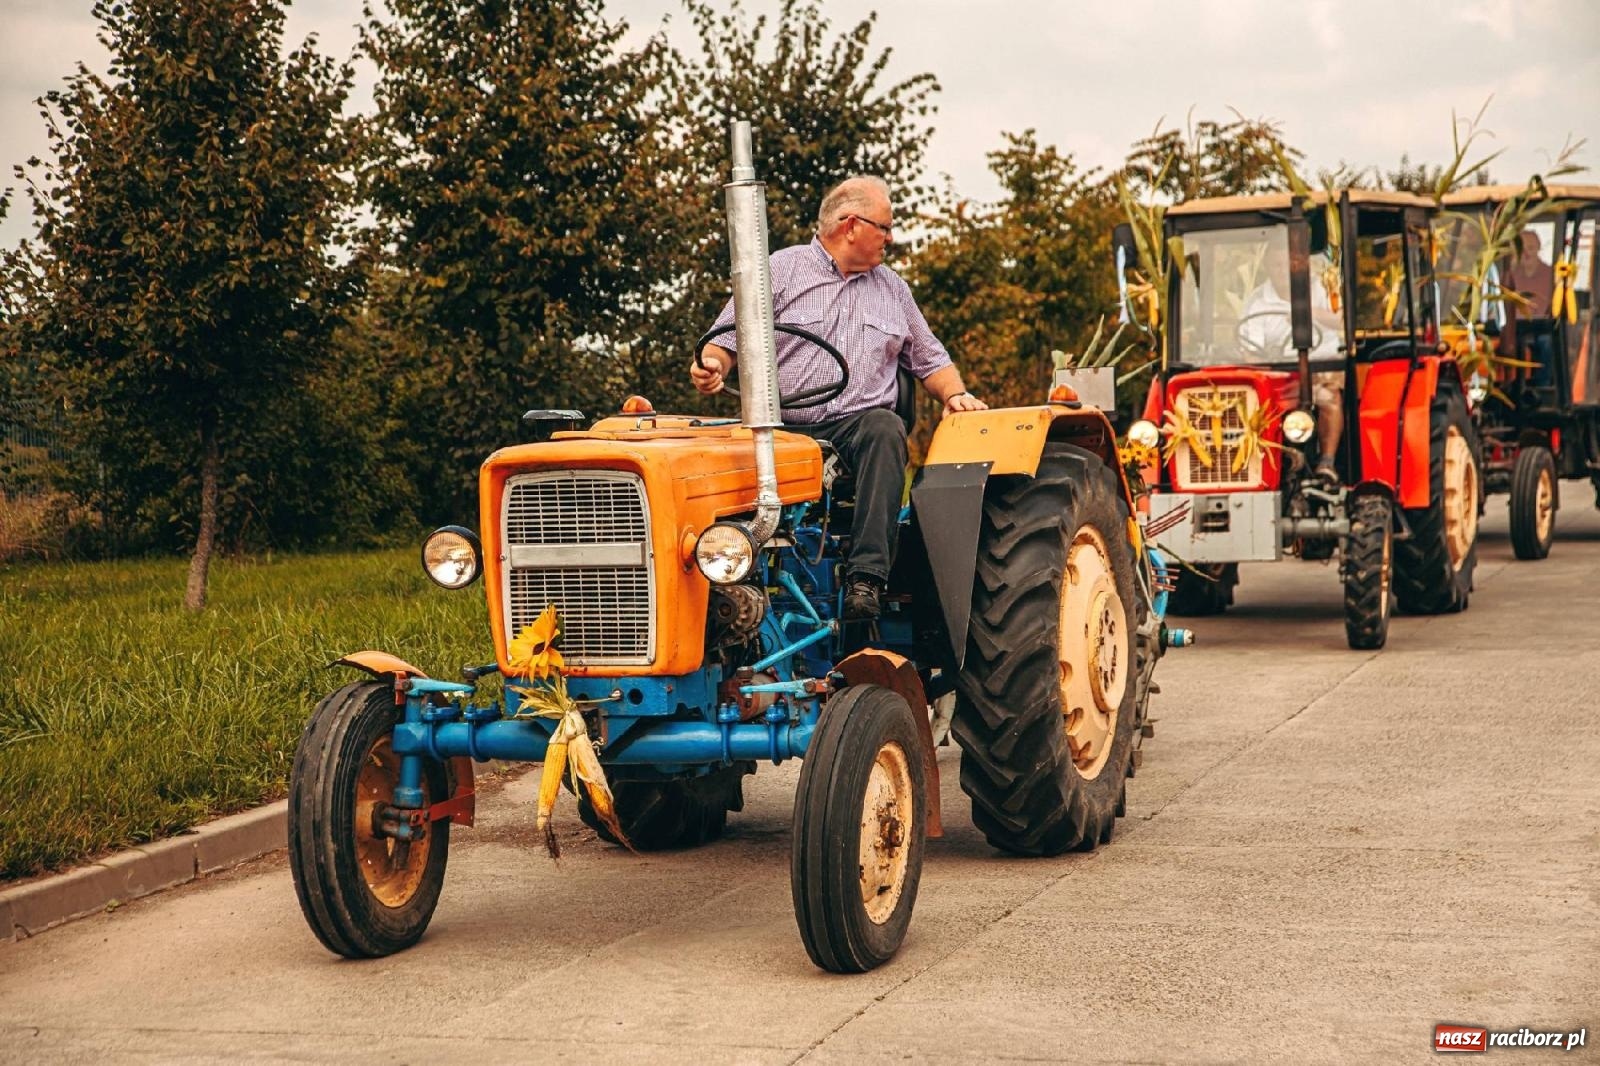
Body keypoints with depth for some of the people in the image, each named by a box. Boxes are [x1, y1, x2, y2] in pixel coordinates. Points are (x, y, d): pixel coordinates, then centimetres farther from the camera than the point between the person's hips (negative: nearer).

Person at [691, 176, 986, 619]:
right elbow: (729, 338, 5)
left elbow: (930, 359, 27)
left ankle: (866, 578, -41)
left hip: (859, 425, 2)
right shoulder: (782, 269, 10)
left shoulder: (892, 288, 22)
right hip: (784, 429, -2)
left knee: (886, 429, -35)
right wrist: (711, 366, -19)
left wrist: (955, 394, 5)